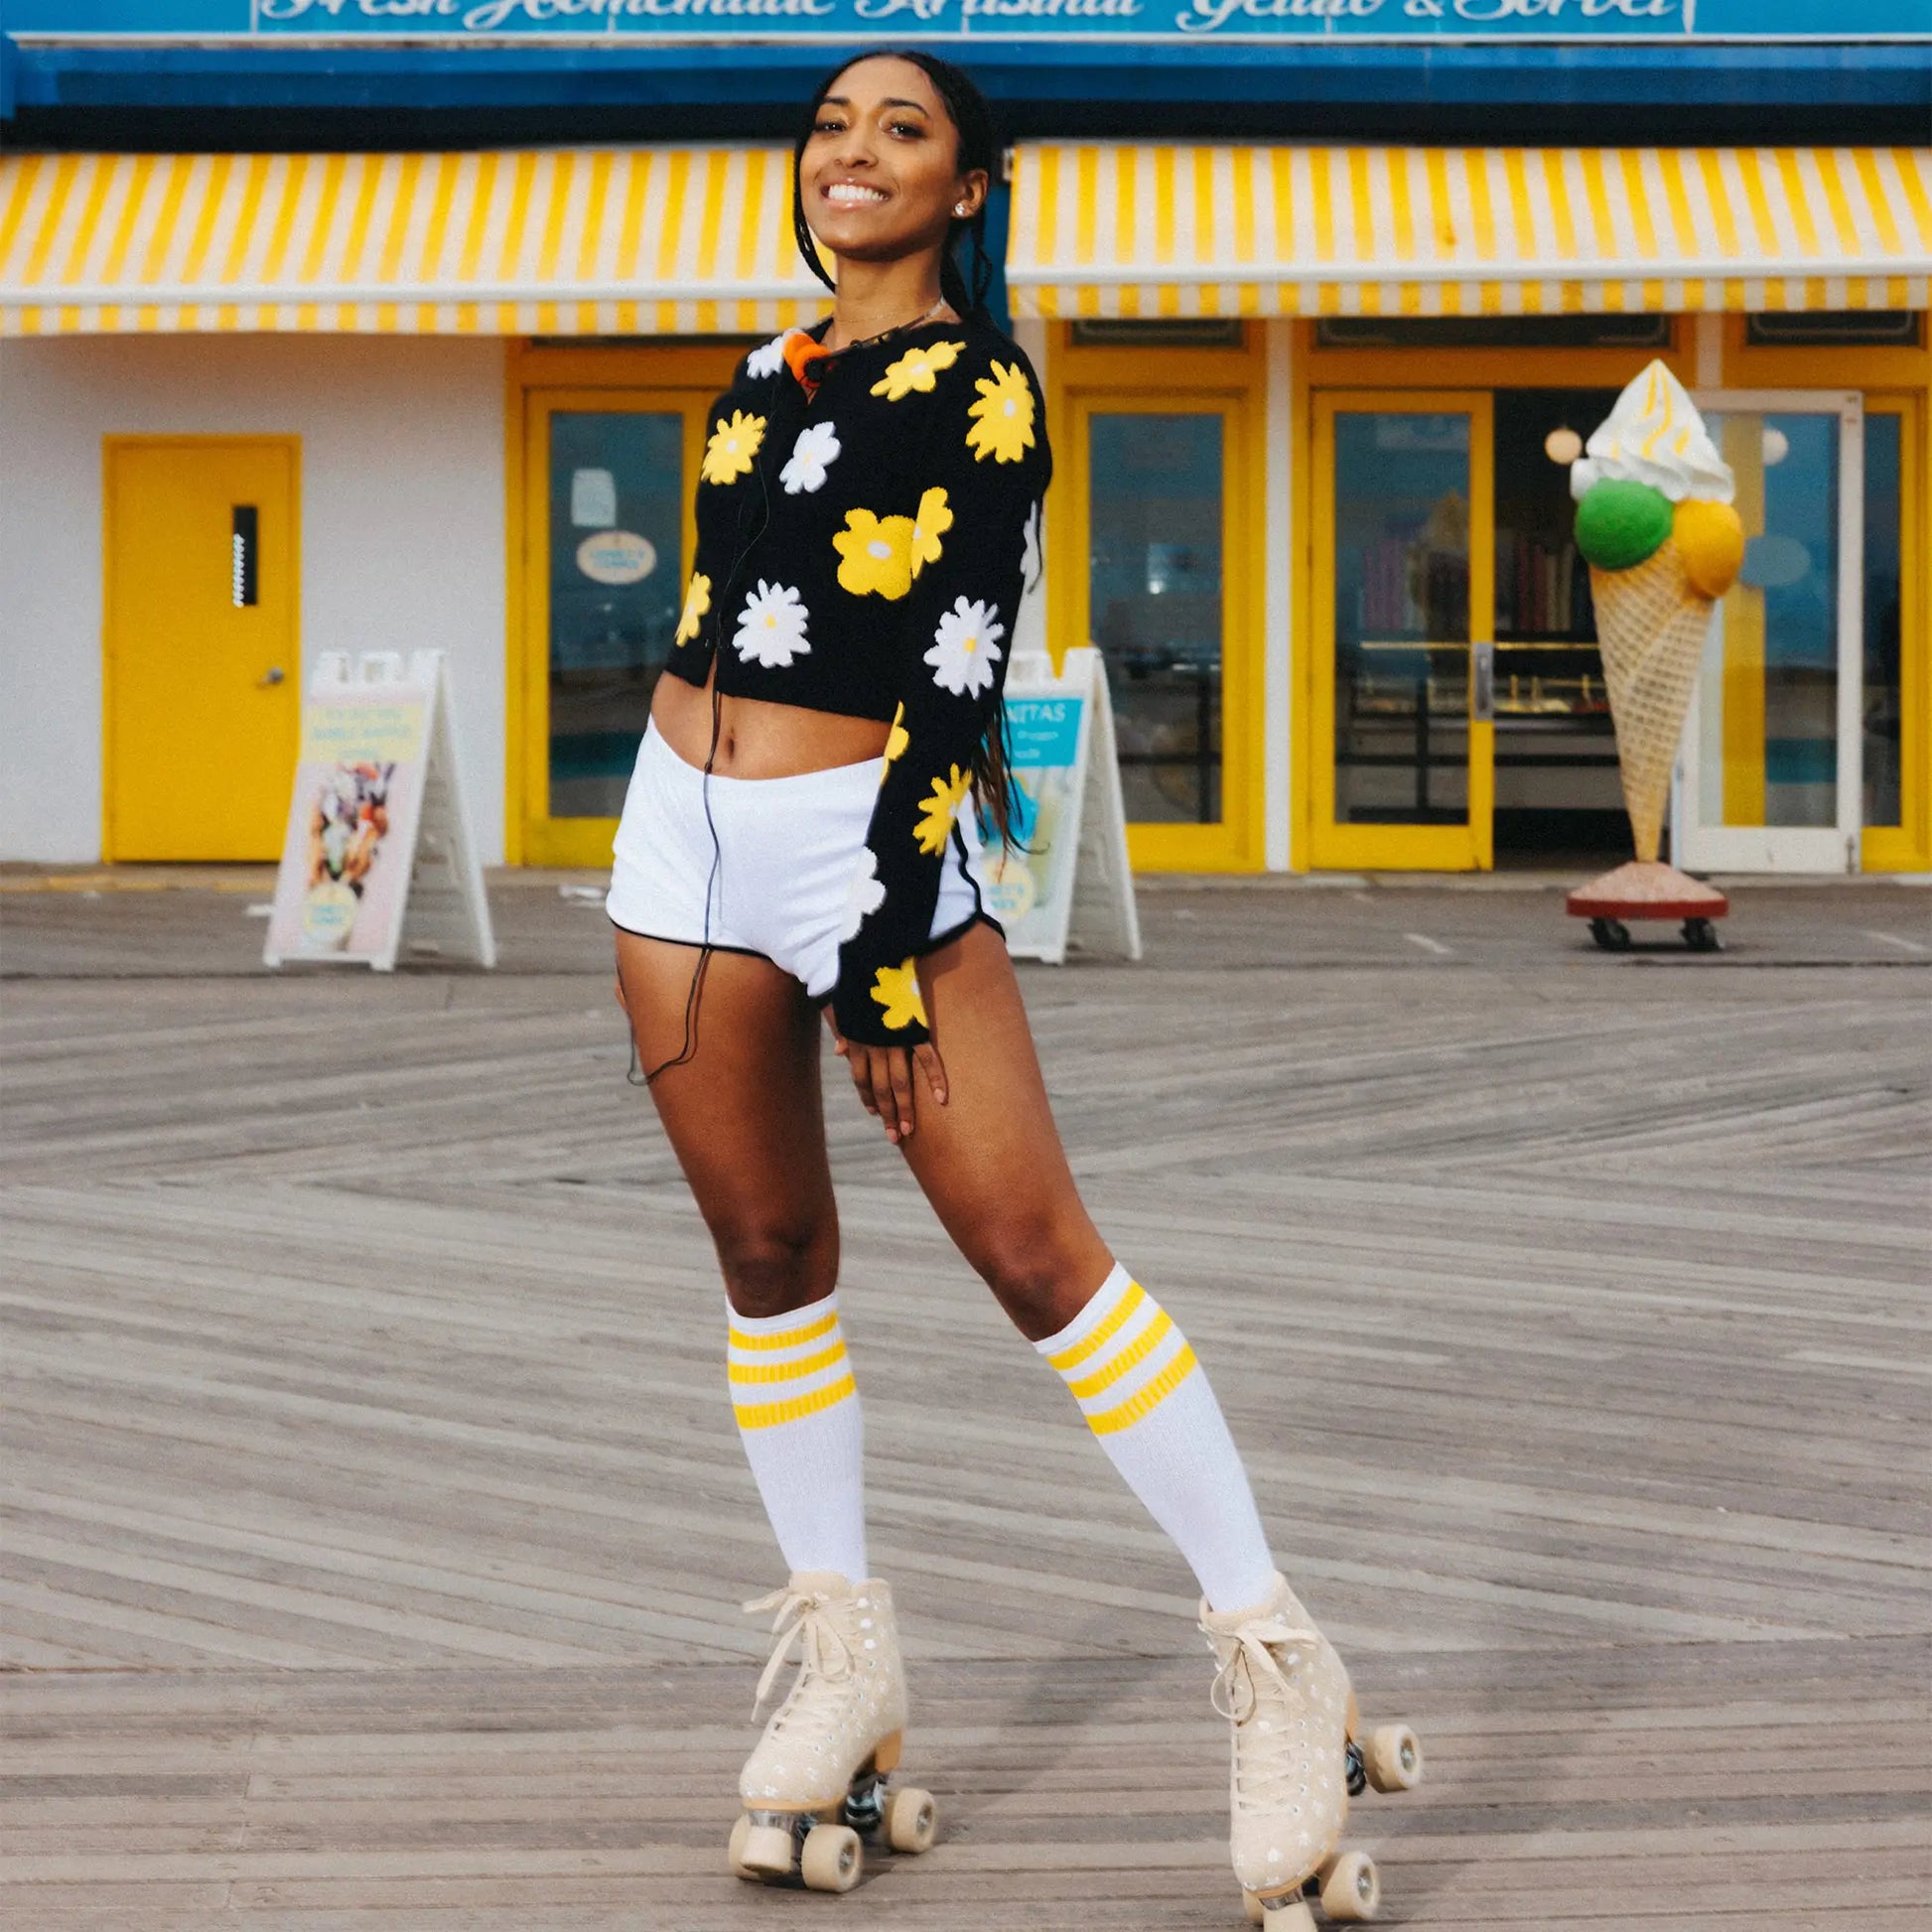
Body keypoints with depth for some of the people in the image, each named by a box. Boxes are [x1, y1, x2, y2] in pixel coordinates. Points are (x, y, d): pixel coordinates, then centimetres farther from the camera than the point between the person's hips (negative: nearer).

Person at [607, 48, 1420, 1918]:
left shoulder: (978, 385, -8)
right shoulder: (772, 371, 13)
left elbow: (955, 677, -13)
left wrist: (888, 954, -17)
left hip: (872, 836, -7)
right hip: (687, 842, 7)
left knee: (1032, 1243, -11)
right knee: (768, 1248, 7)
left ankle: (1271, 1651, -6)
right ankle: (844, 1658, 16)